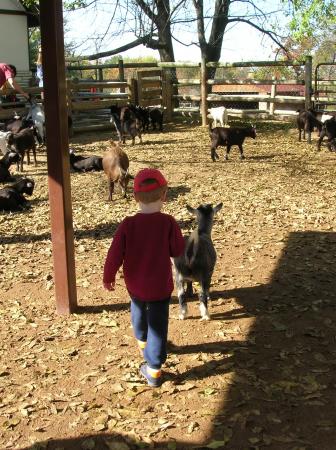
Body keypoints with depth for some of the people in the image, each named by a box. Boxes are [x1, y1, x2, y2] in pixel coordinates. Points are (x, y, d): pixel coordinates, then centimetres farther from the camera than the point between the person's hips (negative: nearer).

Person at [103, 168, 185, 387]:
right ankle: (154, 369, 9)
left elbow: (115, 255, -13)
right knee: (158, 324, 7)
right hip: (160, 286, -2)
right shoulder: (168, 223, -19)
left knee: (139, 310, 31)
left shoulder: (128, 224, -16)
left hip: (135, 284, 3)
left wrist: (108, 277, 3)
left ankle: (142, 341, 54)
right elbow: (178, 250, -9)